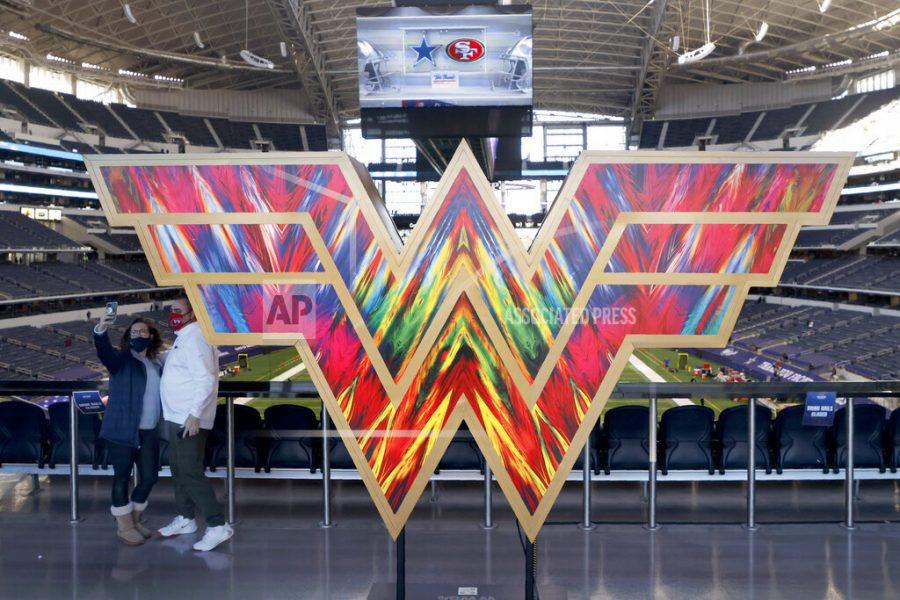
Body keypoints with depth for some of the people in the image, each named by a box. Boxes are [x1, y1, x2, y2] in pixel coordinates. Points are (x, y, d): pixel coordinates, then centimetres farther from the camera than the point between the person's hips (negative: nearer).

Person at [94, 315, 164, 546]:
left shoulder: (158, 364, 14)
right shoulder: (121, 358, -1)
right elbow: (104, 351, -22)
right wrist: (101, 330, -42)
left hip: (149, 431, 5)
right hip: (123, 430, -5)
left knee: (149, 476, 8)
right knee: (122, 476, 1)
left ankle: (135, 519, 27)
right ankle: (124, 526, 11)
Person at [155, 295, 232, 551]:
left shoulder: (195, 338, -15)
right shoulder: (182, 338, 18)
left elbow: (206, 379, -22)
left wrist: (195, 415, -25)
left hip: (190, 421, -10)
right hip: (176, 418, 10)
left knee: (191, 473, -11)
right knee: (178, 470, 17)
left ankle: (218, 526, -8)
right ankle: (185, 519, 29)